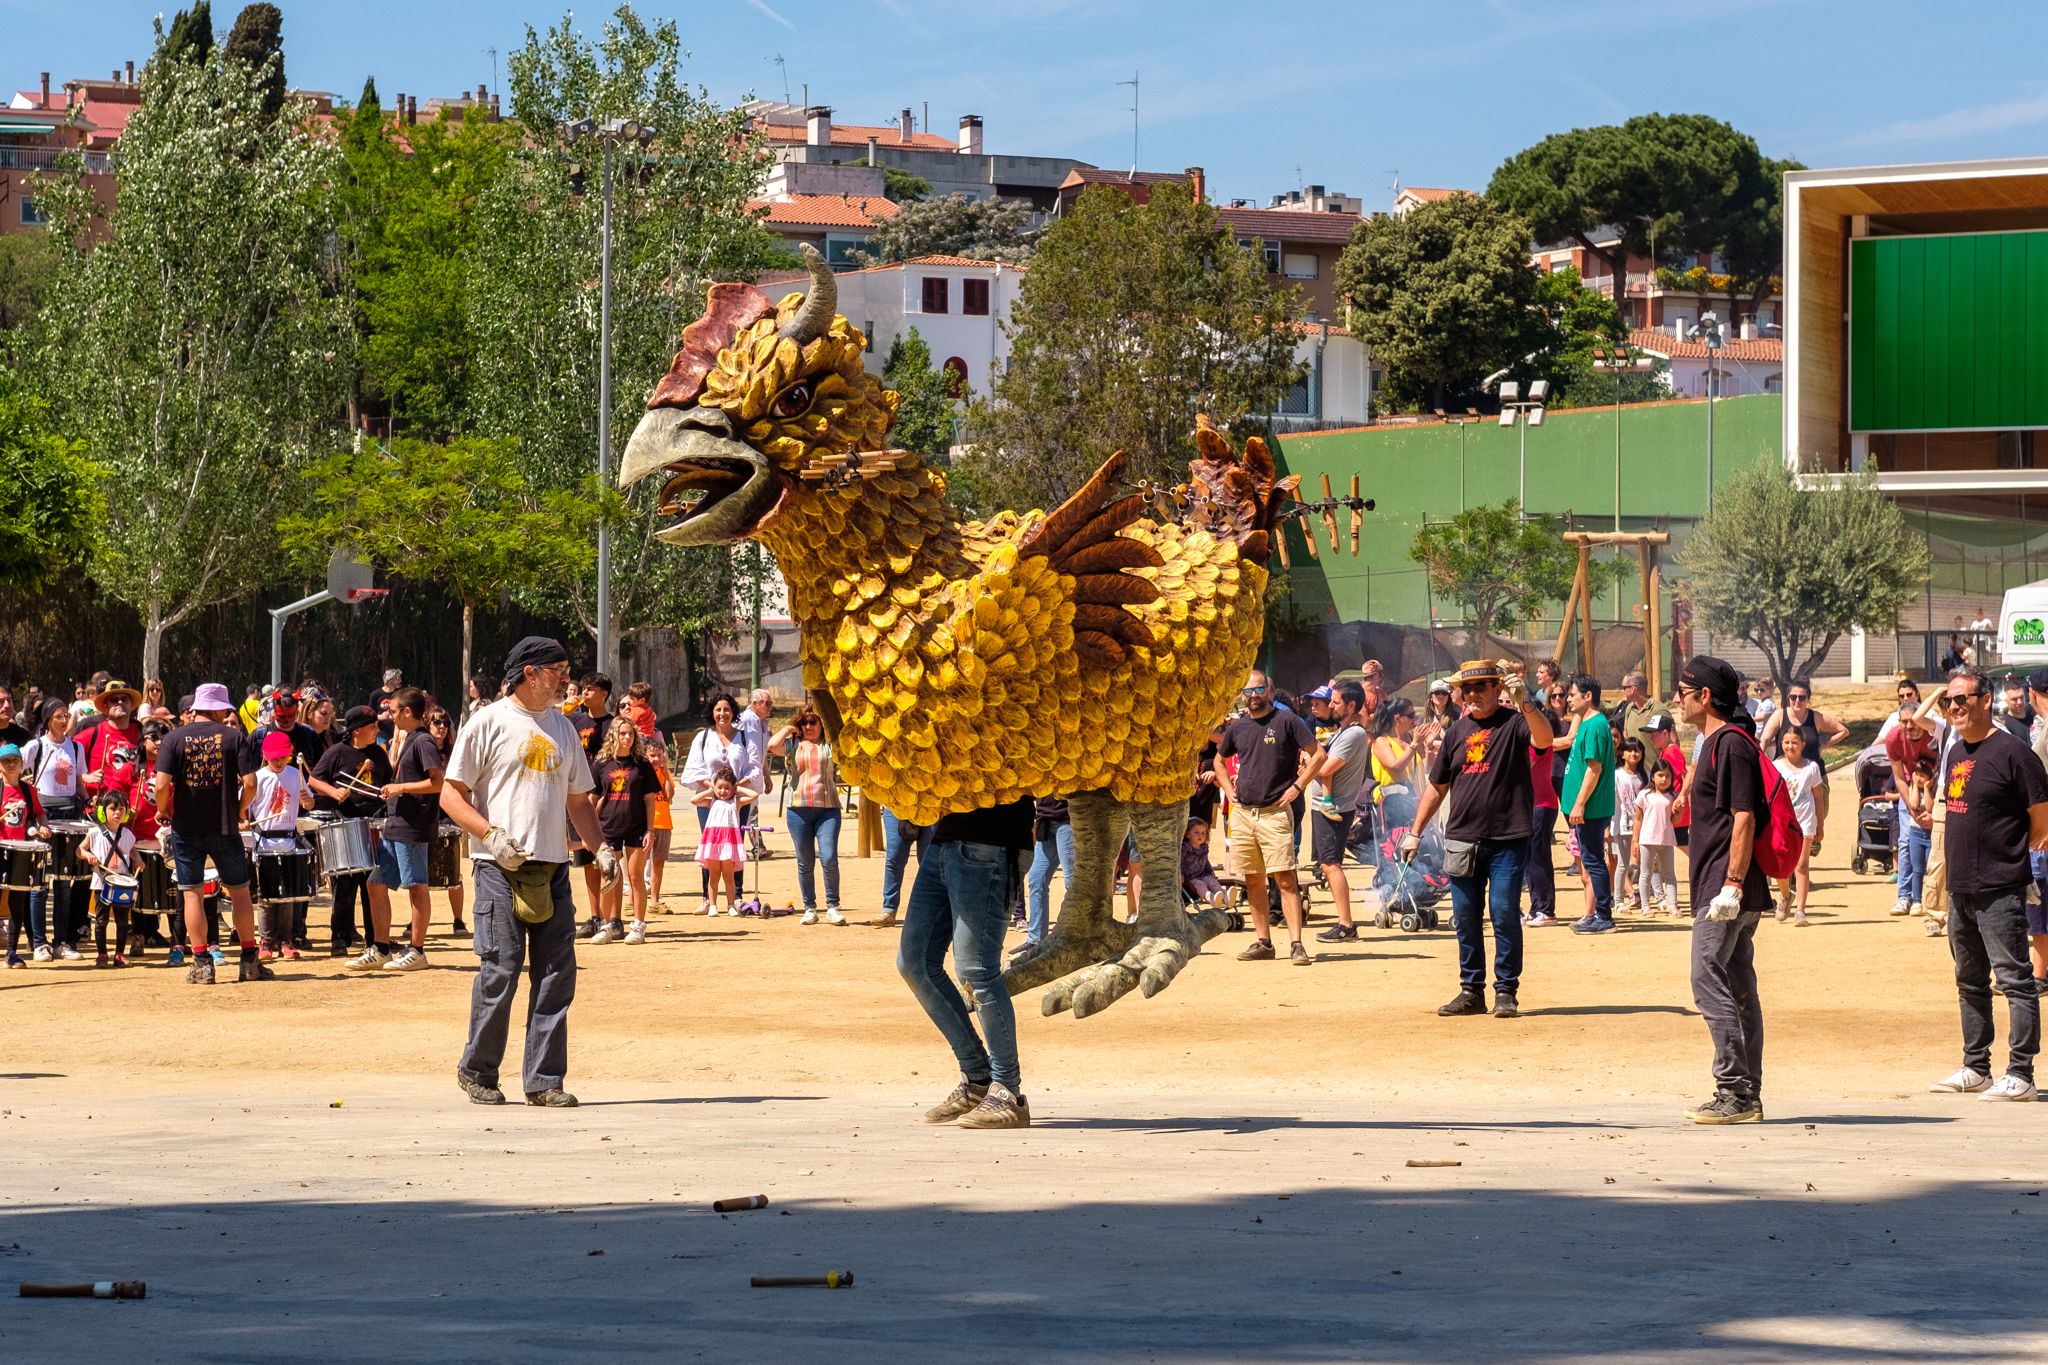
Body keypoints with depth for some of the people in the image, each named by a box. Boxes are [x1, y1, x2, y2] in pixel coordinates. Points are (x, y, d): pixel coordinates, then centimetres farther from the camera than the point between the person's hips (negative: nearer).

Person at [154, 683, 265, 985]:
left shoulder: (174, 738, -3)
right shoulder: (233, 736, -3)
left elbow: (161, 784, -13)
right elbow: (249, 783, -10)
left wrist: (162, 811, 5)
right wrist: (239, 810, 8)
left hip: (186, 827, 0)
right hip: (225, 828, 0)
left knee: (193, 894, 5)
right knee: (240, 892, 11)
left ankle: (202, 964, 2)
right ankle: (250, 962, 13)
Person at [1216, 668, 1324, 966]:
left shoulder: (1286, 721, -2)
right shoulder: (1237, 728, 13)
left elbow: (1318, 754, -3)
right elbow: (1219, 761, 30)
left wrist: (1297, 787, -8)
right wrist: (1229, 790, 15)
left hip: (1275, 812, -5)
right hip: (1242, 813, 6)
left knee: (1285, 879, -12)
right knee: (1253, 882, 8)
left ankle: (1296, 944, -16)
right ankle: (1263, 942, 14)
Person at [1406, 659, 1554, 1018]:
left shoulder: (1514, 723, -3)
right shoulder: (1458, 730, 13)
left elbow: (1544, 739, -25)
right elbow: (1437, 785, 19)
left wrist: (1525, 704, -41)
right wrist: (1415, 832, 16)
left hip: (1507, 840, -5)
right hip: (1462, 840, 5)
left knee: (1504, 914, -6)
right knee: (1465, 918, 8)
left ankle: (1506, 991, 2)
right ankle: (1471, 991, 16)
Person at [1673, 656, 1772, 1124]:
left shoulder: (1731, 744, -12)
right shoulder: (1715, 744, 20)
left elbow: (1744, 817, -19)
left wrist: (1732, 885, -23)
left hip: (1725, 891, -11)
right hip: (1727, 894, 11)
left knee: (1709, 983, -13)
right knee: (1739, 991, 10)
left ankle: (1736, 1093, -15)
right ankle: (1746, 1096, 12)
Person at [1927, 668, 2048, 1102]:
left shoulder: (2012, 753, -11)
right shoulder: (1954, 754, 14)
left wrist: (2007, 853, -3)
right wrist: (1950, 851, 12)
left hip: (1999, 890, -9)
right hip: (1960, 887, 9)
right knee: (1970, 981, 15)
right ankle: (1975, 1068, 24)